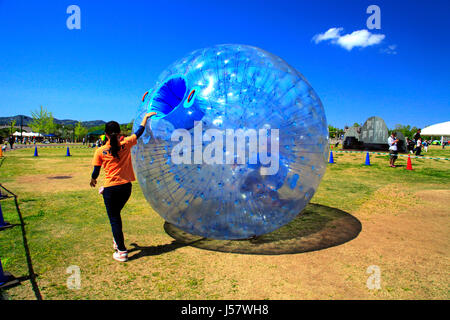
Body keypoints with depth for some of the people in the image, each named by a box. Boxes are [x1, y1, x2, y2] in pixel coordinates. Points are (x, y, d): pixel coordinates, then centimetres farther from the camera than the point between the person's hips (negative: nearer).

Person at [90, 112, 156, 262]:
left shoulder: (100, 151, -8)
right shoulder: (126, 145, -4)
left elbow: (95, 172, -1)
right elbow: (139, 132, 9)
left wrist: (93, 180, 21)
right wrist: (146, 117, 22)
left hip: (111, 188, -3)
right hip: (126, 187, 3)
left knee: (114, 218, 7)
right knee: (116, 214, 25)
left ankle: (121, 251, 10)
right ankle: (118, 241, 36)